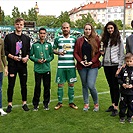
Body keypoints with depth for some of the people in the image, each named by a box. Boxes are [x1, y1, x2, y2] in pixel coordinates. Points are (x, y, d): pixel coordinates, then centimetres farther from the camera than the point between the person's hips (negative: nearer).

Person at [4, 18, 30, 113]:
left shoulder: (26, 38, 11)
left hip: (23, 64, 2)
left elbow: (28, 51, 13)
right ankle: (10, 104, 13)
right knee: (11, 85, 3)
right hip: (12, 65, -2)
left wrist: (27, 57, -7)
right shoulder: (9, 37, 2)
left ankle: (24, 103, 19)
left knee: (24, 85, 8)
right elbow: (5, 51, 0)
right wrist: (12, 56, -15)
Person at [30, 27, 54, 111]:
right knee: (37, 86, 2)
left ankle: (46, 103, 18)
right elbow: (31, 55, 5)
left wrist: (46, 60, -9)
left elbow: (52, 56, 8)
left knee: (47, 86, 6)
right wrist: (37, 60, -11)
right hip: (38, 69, -1)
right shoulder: (35, 45, 3)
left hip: (47, 69, 1)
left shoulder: (49, 45, 6)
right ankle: (35, 104, 13)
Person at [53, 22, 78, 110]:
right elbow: (54, 49, 10)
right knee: (60, 84, 3)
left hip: (71, 65, 1)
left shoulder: (74, 39, 7)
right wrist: (58, 52, -11)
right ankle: (60, 102, 15)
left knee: (71, 84, 6)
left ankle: (71, 102, 18)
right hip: (61, 65, -1)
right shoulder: (58, 39, 4)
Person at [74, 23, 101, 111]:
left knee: (91, 86, -12)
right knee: (84, 85, 11)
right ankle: (86, 104, 24)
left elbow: (99, 52, 0)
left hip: (93, 66, -3)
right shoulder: (79, 40, 8)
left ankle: (96, 103, 10)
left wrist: (92, 61, -11)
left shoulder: (96, 39, 2)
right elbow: (75, 52, 7)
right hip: (82, 66, 3)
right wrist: (80, 61, -8)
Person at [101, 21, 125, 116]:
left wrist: (119, 67, -12)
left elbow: (121, 54, -5)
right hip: (106, 65, 5)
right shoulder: (105, 39, 14)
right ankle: (113, 105, 22)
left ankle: (116, 108, 1)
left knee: (115, 86, -3)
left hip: (115, 65, -5)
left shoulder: (119, 39, -2)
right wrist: (102, 53, 1)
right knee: (111, 86, 12)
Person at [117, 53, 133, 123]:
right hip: (123, 91, 1)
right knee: (122, 104, 9)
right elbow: (119, 78, 3)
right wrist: (122, 84, -13)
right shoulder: (123, 69, -4)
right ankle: (122, 117, 23)